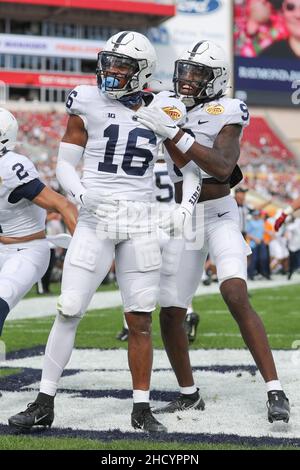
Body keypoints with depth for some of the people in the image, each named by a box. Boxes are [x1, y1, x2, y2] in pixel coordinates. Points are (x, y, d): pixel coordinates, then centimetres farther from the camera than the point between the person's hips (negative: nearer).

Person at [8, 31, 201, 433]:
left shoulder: (163, 111, 3)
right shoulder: (89, 103, 0)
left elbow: (191, 167, 11)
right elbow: (65, 164, 2)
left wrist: (186, 206, -7)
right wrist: (83, 194, -17)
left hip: (140, 223, 1)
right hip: (94, 220, -1)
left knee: (140, 321, 3)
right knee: (69, 312, -4)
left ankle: (142, 409, 13)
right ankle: (44, 403, 5)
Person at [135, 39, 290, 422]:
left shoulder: (225, 114, -9)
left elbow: (223, 168, -24)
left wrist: (174, 134, -31)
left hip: (219, 215, -5)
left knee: (236, 297, -23)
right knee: (170, 315, 2)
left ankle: (275, 391, -18)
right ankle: (188, 395, 22)